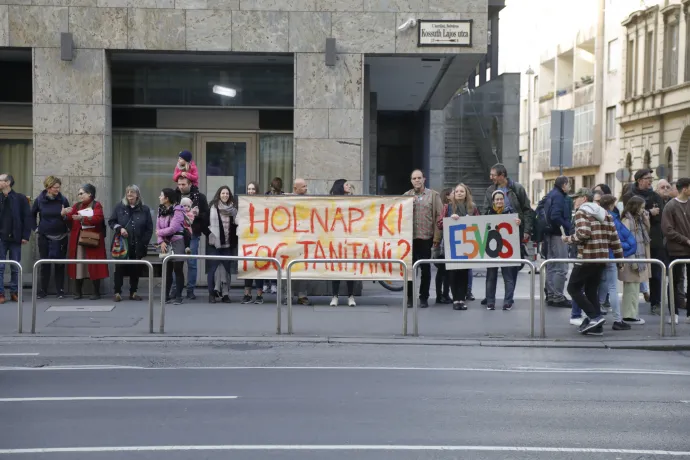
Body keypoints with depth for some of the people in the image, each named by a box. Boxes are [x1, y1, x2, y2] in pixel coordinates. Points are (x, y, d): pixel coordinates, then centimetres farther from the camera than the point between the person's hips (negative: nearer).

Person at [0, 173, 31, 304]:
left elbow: (27, 217, -1)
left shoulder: (20, 198, -1)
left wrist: (25, 236, -6)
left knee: (15, 268, 7)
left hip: (15, 238, -1)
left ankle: (14, 292, 14)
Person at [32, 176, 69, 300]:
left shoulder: (63, 200, -4)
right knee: (44, 264, 5)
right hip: (44, 237, 1)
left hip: (61, 237, 0)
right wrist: (35, 228, 10)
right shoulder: (39, 200, -2)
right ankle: (43, 290, 14)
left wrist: (65, 215, -16)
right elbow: (32, 214, 15)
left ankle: (60, 291, 11)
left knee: (60, 265, 3)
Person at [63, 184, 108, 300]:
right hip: (78, 239, 4)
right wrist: (66, 214, -9)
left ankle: (96, 292, 4)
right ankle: (78, 292, 8)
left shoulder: (96, 205, 2)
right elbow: (69, 223, 10)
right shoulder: (76, 206, 16)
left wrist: (82, 218, -24)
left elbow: (98, 219, -15)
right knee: (78, 265, 1)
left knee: (94, 265, -3)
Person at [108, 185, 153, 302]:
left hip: (137, 245, 0)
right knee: (119, 268, 0)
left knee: (135, 269, 6)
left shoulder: (144, 209, 3)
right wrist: (119, 228, -11)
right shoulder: (119, 207, 4)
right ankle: (117, 292, 7)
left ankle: (133, 292, 17)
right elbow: (111, 222, 8)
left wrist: (144, 243, -4)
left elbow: (149, 228, 4)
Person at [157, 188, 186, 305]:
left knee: (178, 270, -1)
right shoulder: (161, 210, 9)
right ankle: (166, 295, 17)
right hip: (166, 244, 7)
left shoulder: (177, 211, -13)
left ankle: (178, 296, 5)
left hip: (177, 243, -7)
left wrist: (159, 232, -6)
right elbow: (158, 227, 4)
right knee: (167, 270, 10)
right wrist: (161, 241, -9)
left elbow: (172, 229, -19)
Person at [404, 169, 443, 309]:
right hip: (410, 237, 1)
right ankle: (409, 297, 12)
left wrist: (437, 237, -6)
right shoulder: (406, 196, 10)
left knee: (425, 269, 5)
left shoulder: (433, 195, 5)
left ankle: (424, 298, 13)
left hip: (426, 237, -1)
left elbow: (439, 216, 0)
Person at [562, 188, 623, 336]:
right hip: (602, 258, 8)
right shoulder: (604, 213, 17)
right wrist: (619, 257, 18)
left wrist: (568, 239, -6)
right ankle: (596, 326, 9)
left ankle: (595, 316, -8)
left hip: (587, 258, -8)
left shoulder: (581, 212, -5)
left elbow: (583, 233, -21)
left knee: (573, 288, 3)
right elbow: (614, 237, 13)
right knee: (592, 290, 13)